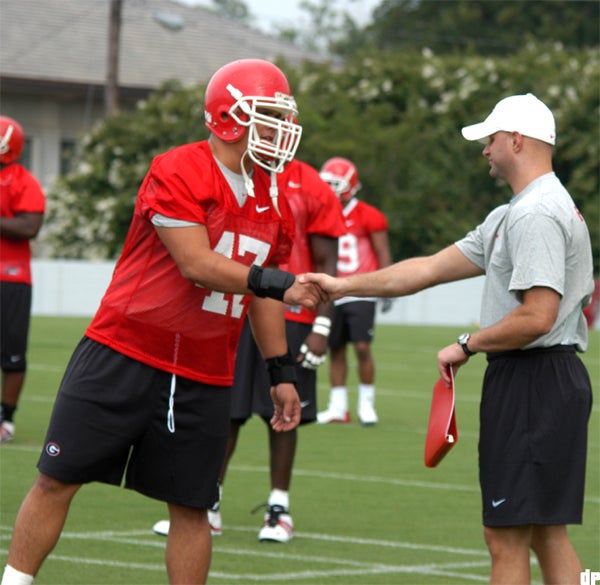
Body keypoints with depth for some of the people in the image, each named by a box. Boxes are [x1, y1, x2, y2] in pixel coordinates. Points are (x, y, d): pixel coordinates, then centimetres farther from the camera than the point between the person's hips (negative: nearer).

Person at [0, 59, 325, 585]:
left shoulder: (274, 203, 10)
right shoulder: (178, 174, -14)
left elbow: (262, 294, 18)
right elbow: (197, 265, -21)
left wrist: (281, 372, 15)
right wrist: (275, 282, -27)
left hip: (204, 378, 6)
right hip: (124, 357, -5)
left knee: (191, 505, 4)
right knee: (58, 479, -1)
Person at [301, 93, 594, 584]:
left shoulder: (536, 215, -16)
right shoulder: (510, 216, 18)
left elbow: (537, 318, -24)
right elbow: (432, 269, 21)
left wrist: (467, 346, -10)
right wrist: (344, 285, 21)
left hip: (533, 381, -11)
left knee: (507, 537, -7)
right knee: (546, 534, 11)